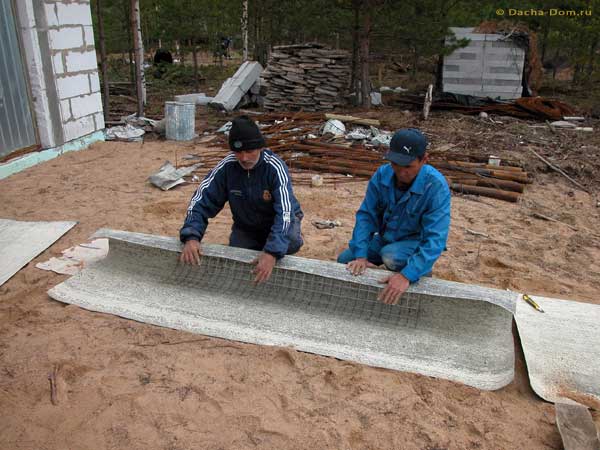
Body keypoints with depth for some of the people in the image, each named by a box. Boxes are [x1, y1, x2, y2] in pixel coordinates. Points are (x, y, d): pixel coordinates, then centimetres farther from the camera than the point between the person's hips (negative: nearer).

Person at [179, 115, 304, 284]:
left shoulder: (275, 167, -28)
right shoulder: (226, 167, -19)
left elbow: (285, 212, -37)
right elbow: (201, 201, -18)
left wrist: (272, 253, -51)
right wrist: (191, 237, -36)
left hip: (279, 222, -3)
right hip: (245, 228, 3)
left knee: (291, 241, -34)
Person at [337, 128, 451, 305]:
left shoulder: (436, 187, -29)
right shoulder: (382, 174, -16)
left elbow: (435, 239, -34)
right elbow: (366, 215, -12)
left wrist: (406, 276, -44)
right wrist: (361, 255, -24)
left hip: (416, 243, -5)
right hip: (385, 238, 5)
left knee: (391, 256, -34)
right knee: (345, 260, -3)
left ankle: (421, 273, 0)